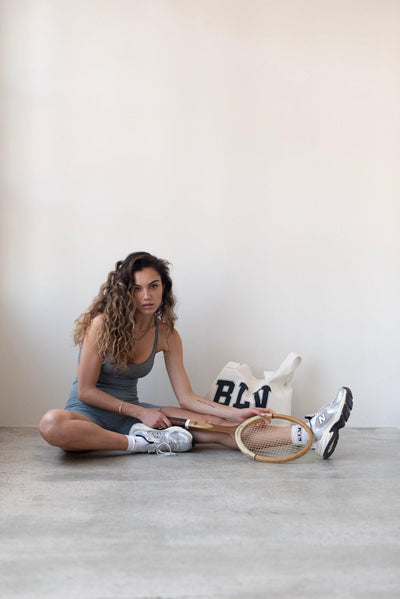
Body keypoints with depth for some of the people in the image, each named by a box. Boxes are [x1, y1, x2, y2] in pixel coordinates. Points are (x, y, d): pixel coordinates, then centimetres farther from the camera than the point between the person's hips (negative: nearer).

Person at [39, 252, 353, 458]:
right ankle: (145, 443, -30)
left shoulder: (167, 335, 0)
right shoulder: (103, 324, -15)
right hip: (90, 413, -3)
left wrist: (236, 414, -14)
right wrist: (141, 413, -18)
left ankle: (308, 432, -25)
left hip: (132, 413, 4)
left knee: (213, 424, -18)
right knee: (52, 424, -42)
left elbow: (187, 397, -1)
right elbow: (86, 390, -13)